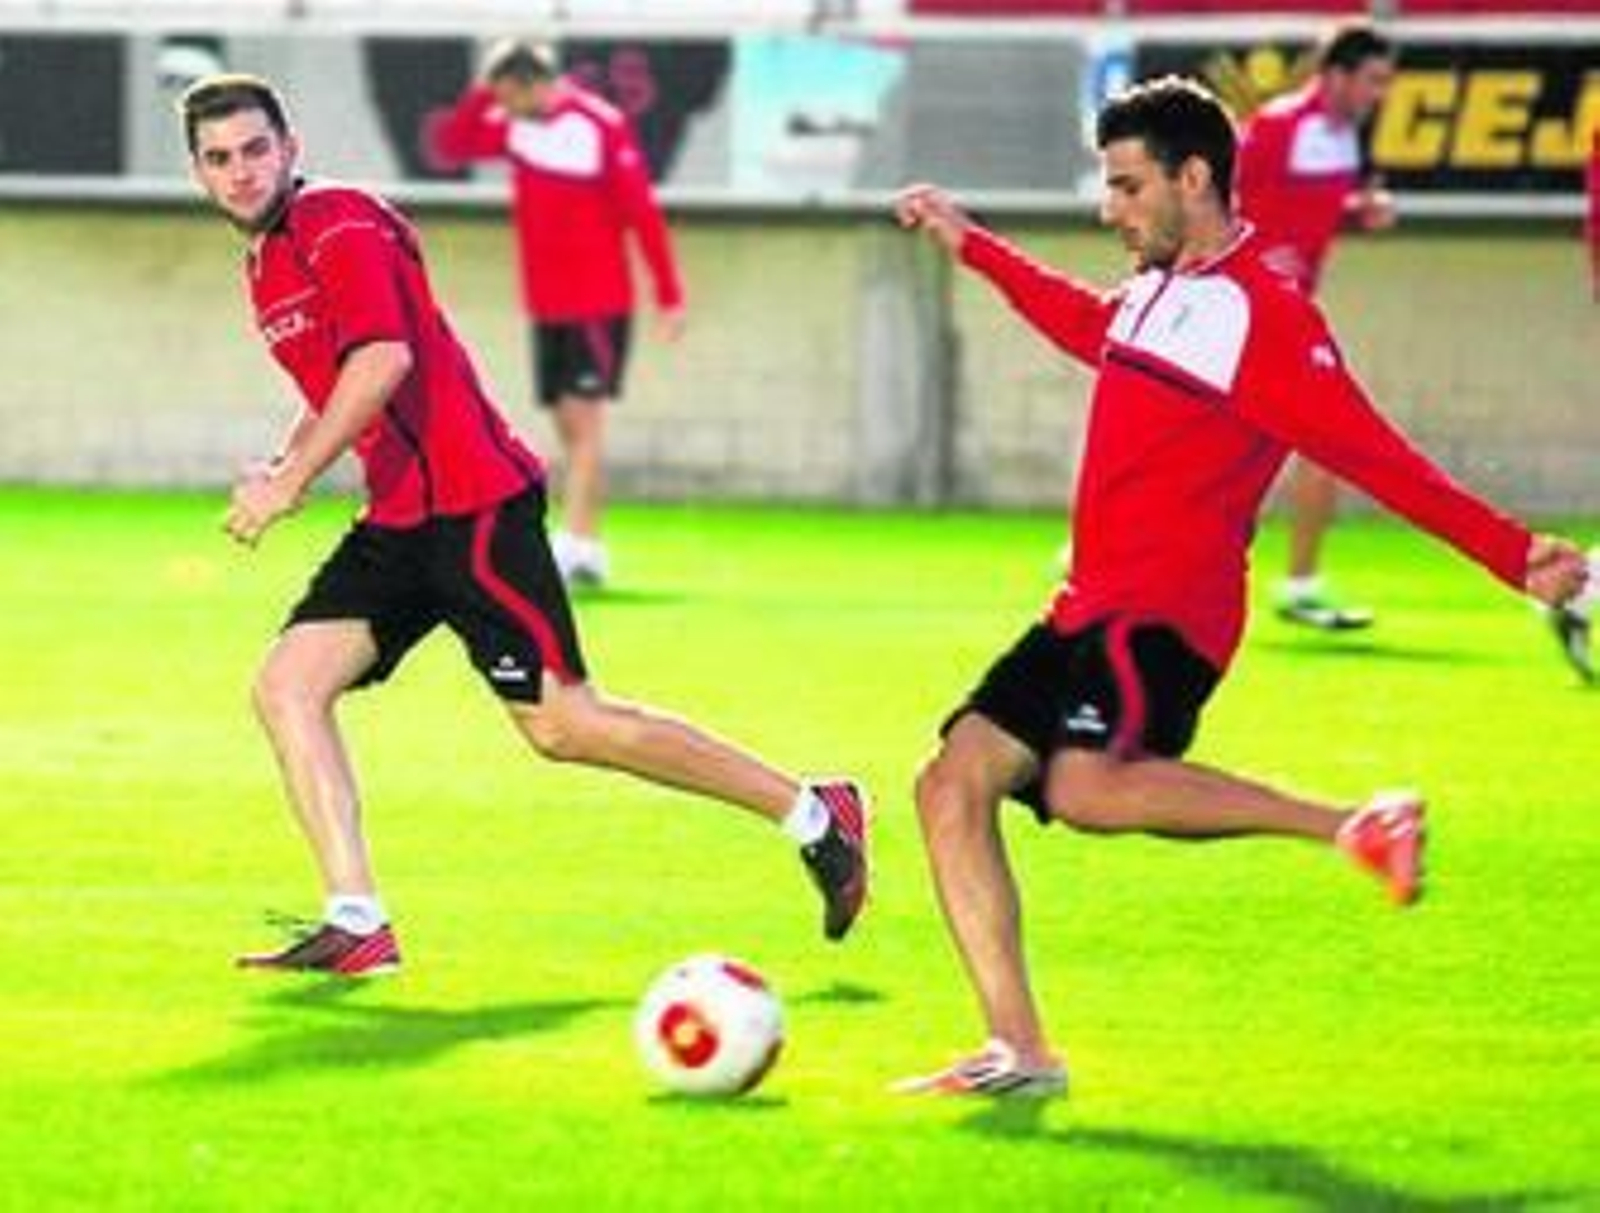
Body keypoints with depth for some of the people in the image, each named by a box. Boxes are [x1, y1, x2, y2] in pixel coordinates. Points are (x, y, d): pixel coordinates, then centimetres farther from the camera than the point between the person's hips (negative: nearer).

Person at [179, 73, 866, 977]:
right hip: (400, 520, 9)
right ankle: (356, 925, -10)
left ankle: (813, 815, 4)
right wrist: (282, 466, 12)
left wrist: (292, 481, -24)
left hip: (473, 504, -9)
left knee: (562, 724, -8)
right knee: (287, 686, -5)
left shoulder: (338, 224, -11)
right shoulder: (266, 263, 18)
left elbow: (383, 360, -24)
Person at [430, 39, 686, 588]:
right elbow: (449, 147, 7)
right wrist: (479, 94, -9)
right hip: (545, 305, 7)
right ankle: (592, 550, 12)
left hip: (599, 305, -7)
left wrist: (668, 297, -15)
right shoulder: (514, 125, 4)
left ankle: (572, 545, -19)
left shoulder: (602, 127, -16)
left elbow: (643, 213, -15)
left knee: (584, 419, -13)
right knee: (569, 429, 7)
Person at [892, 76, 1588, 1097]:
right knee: (953, 787, -1)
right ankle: (1020, 1053, 0)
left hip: (1169, 617, -9)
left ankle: (1352, 826, -20)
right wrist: (969, 245, 50)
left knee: (1084, 787, -33)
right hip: (1091, 610, 9)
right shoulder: (1155, 293, 17)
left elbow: (1374, 455, -14)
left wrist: (1512, 553, -22)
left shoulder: (1262, 314, -11)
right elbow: (1092, 328, 41)